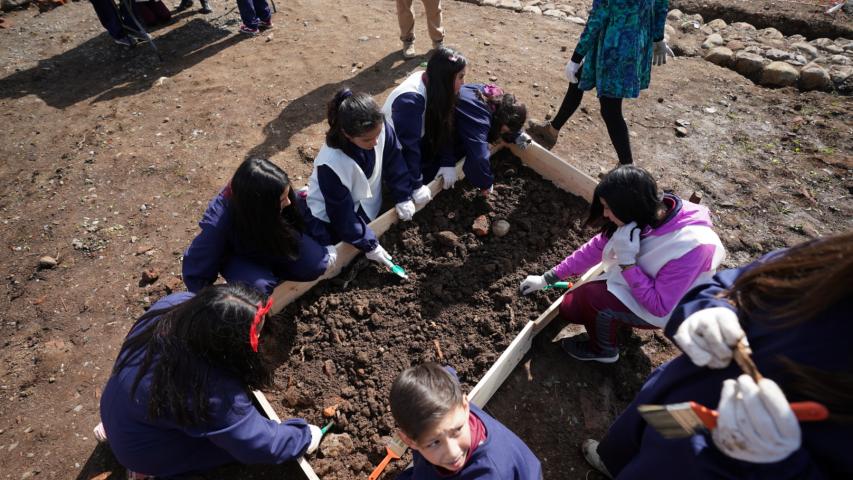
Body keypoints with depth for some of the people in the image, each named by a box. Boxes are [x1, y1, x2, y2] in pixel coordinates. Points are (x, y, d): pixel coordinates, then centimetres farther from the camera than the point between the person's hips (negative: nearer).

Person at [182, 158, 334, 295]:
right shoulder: (218, 223, -39)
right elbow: (197, 269, -24)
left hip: (272, 239, 3)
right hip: (238, 255, -3)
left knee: (316, 265, -16)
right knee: (259, 287, -31)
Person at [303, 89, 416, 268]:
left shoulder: (380, 127, -26)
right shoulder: (330, 164, -37)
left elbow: (395, 163, -7)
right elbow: (342, 215, -26)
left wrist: (403, 198, -6)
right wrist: (369, 245, -21)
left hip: (366, 205, 5)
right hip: (332, 216, -5)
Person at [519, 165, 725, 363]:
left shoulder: (690, 246, -37)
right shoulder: (642, 216, -19)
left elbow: (660, 307, -30)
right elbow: (596, 247, -8)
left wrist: (627, 261, -37)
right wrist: (547, 278, -7)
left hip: (662, 311, -5)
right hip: (631, 283, 6)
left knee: (590, 295, -26)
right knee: (569, 308, 0)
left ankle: (604, 350, 2)